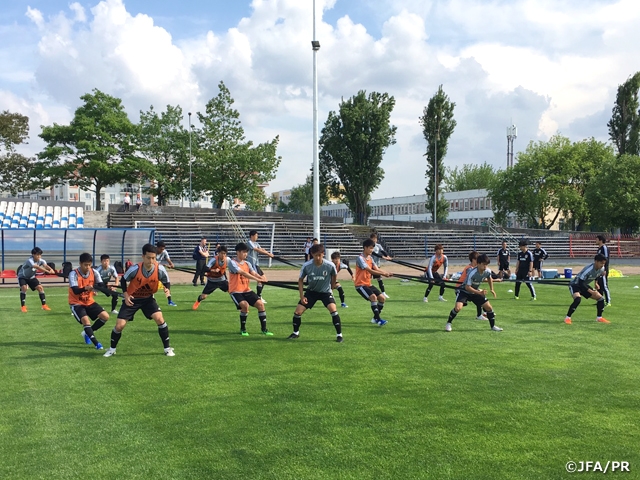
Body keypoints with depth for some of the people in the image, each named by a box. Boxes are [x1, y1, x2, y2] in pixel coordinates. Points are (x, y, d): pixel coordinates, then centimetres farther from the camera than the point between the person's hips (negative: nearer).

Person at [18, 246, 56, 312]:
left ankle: (44, 305, 3)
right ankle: (23, 306, -16)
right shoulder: (30, 260, -35)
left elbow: (45, 265, -37)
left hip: (31, 277, 5)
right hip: (22, 276, -5)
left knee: (40, 287, -7)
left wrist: (51, 269, -61)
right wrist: (48, 271, -62)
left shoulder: (40, 260, -17)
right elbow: (37, 267, -50)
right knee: (24, 288, -27)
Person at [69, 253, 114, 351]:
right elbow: (75, 291, -32)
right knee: (86, 320, -27)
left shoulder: (94, 272, -8)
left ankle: (87, 333, 15)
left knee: (105, 316, -5)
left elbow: (102, 286, -15)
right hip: (76, 303, -5)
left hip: (89, 301, 5)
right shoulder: (74, 274, -21)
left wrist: (109, 291, -38)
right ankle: (96, 343, -16)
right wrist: (85, 288, -53)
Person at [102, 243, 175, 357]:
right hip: (132, 299, -1)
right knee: (119, 326, -6)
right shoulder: (135, 269, -27)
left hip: (148, 298, 1)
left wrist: (167, 289, -28)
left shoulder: (160, 269, -24)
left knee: (159, 318, -21)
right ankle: (112, 349, 23)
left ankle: (167, 348, -4)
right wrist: (125, 294, -18)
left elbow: (167, 282, -5)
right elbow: (123, 279, -7)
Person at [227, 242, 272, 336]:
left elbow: (254, 273, -6)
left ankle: (263, 329, 5)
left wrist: (261, 277, -29)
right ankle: (243, 329, -6)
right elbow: (243, 273, -24)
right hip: (235, 291, -6)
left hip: (246, 290, 6)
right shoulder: (232, 263, -11)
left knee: (260, 303, -8)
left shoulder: (247, 263, 11)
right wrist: (257, 279, -33)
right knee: (245, 305, -29)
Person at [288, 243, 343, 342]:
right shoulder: (306, 266, -21)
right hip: (311, 291, 2)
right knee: (298, 311, -3)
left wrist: (331, 288, 8)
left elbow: (334, 276, 1)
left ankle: (339, 334, -9)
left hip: (325, 291, -2)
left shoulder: (330, 265, -23)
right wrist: (302, 296, -8)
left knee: (333, 309, -25)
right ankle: (296, 333, 23)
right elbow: (300, 280, -5)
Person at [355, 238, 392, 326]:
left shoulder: (370, 258, 9)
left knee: (382, 298, 2)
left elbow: (377, 269, -1)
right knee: (373, 297, -26)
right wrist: (383, 274, -32)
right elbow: (370, 271, -26)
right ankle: (379, 320, -22)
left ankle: (375, 318, 17)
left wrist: (386, 273, -21)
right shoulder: (360, 258, -17)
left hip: (368, 284, 9)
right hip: (360, 284, -9)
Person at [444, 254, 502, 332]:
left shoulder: (488, 271, -13)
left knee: (489, 307, 0)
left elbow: (489, 278, 13)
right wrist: (479, 292, -34)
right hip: (464, 291, -6)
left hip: (476, 292, 6)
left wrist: (491, 289, 8)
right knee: (458, 308, -27)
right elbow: (467, 287, -29)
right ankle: (448, 323, -4)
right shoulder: (472, 273, -33)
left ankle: (493, 326, 21)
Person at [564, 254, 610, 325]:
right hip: (575, 284, -8)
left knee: (600, 298, 2)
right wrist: (590, 291, -34)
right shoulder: (589, 269, -33)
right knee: (578, 299, -34)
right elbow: (580, 282, -31)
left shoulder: (602, 269, -10)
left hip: (584, 285, 8)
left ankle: (599, 317, 20)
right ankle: (567, 318, -22)